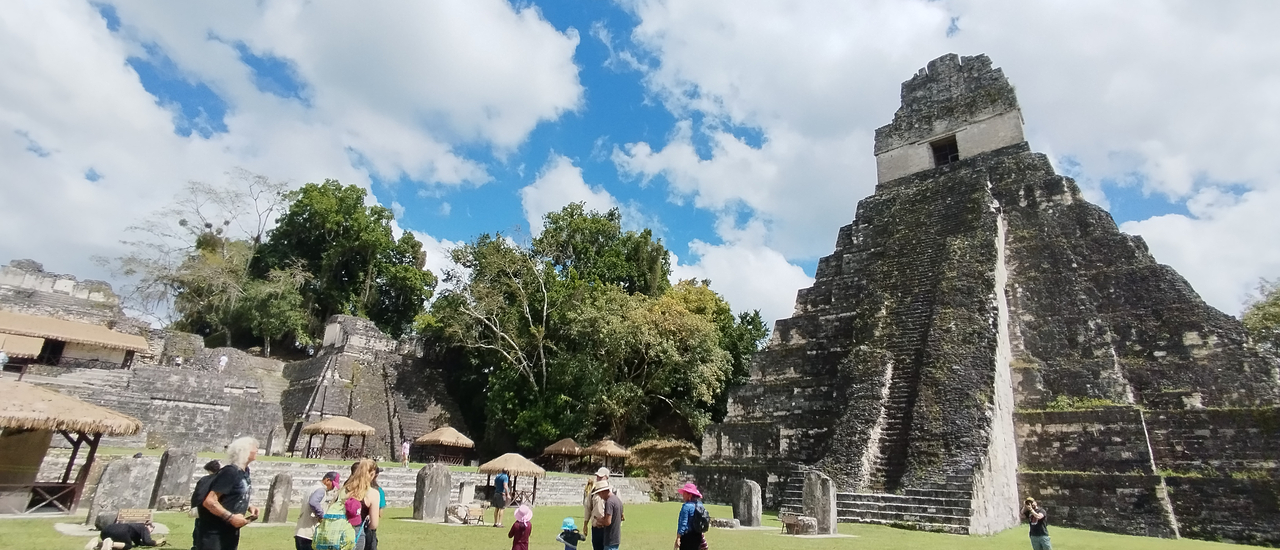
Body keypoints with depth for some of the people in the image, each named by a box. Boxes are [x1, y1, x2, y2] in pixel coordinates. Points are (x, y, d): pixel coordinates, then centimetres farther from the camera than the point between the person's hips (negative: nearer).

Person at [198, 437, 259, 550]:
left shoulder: (244, 471, 7)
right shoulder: (230, 472, -21)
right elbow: (209, 501, -25)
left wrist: (248, 508, 3)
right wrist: (230, 517, -25)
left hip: (231, 532, 9)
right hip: (214, 534, -9)